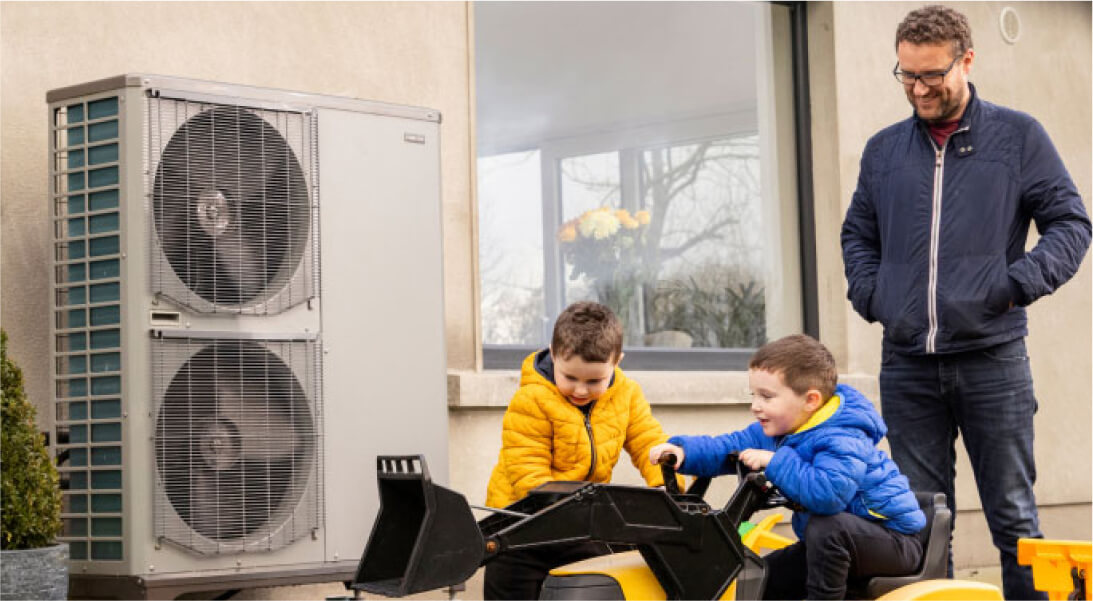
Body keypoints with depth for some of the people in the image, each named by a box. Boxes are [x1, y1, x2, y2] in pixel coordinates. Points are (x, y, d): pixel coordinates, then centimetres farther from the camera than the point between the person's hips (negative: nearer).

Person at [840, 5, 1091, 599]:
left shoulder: (1018, 136, 4)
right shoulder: (883, 149, 13)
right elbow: (857, 235, 23)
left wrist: (1018, 285, -10)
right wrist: (870, 295, 6)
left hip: (991, 358, -3)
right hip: (906, 365, 3)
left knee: (1013, 515, 1)